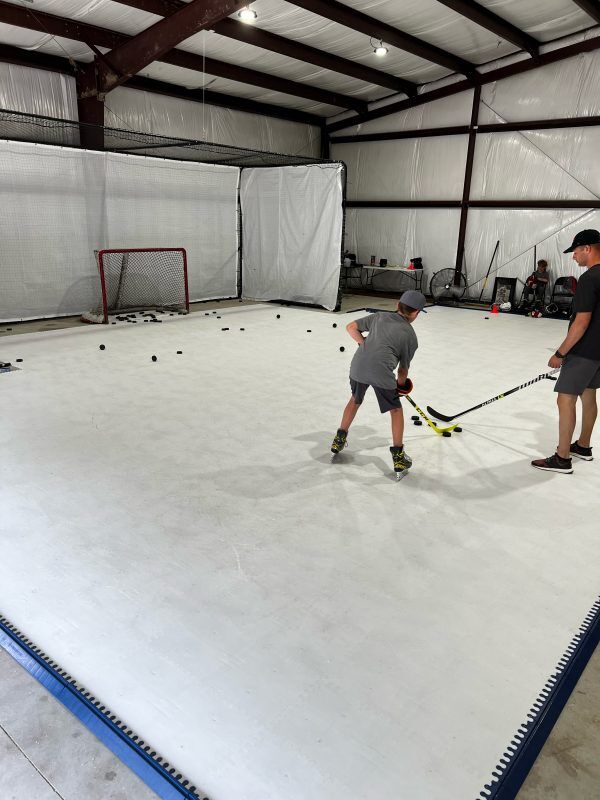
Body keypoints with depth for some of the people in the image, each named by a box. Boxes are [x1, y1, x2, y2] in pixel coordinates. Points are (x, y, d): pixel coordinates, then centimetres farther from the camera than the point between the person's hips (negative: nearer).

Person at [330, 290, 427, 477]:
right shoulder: (410, 335, 14)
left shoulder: (379, 317, 22)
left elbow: (351, 327, 22)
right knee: (396, 410, 16)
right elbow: (404, 368, 18)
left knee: (355, 400, 30)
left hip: (358, 366, 4)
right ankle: (398, 458, 18)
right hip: (382, 372, -4)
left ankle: (339, 440, 40)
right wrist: (400, 384, 37)